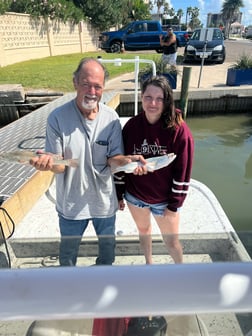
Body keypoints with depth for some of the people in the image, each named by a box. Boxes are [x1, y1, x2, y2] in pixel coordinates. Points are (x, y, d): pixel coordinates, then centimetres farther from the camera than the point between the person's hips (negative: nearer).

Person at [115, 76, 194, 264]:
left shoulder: (179, 130, -19)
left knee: (172, 242, 12)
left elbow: (183, 171, -14)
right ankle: (149, 263, 55)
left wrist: (174, 204, -10)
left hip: (164, 200, -3)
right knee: (143, 230, 25)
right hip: (135, 195, 3)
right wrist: (119, 194, 3)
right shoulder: (132, 125, -9)